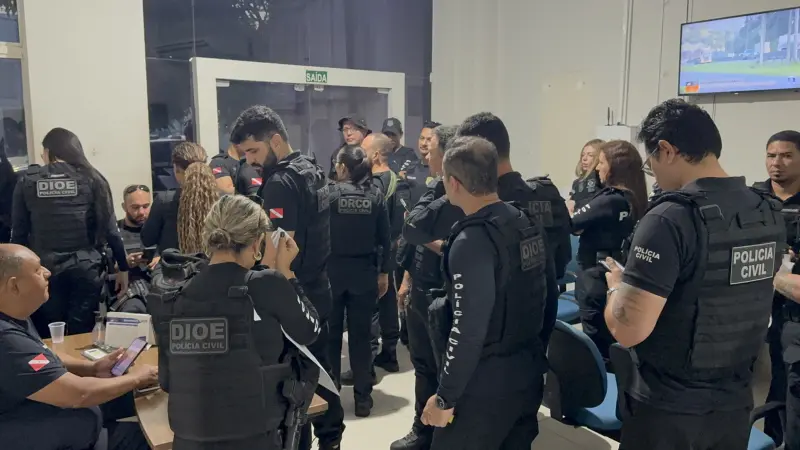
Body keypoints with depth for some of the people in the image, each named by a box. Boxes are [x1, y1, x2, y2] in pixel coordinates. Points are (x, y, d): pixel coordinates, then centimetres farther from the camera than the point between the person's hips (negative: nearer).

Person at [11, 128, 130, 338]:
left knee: (48, 338, 10)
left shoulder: (27, 181, 4)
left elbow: (19, 232, 4)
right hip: (85, 267, -1)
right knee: (81, 336, 6)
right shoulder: (91, 179, 1)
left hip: (44, 269, 1)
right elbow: (110, 228, -2)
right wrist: (123, 267, 5)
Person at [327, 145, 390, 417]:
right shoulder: (376, 196, -1)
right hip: (364, 273, 2)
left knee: (330, 333, 12)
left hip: (333, 271, -1)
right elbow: (384, 238, 0)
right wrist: (384, 273, 8)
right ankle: (362, 397, 13)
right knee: (361, 335, 8)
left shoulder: (329, 194, -7)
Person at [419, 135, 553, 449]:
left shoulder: (472, 241, -22)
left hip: (485, 387, -8)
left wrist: (445, 397, -16)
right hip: (529, 375, 8)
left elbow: (468, 330, -25)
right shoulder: (529, 223, 3)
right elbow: (549, 294, 10)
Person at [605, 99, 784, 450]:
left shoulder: (671, 218, -24)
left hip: (668, 410, -6)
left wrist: (617, 285, -7)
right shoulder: (769, 212, -1)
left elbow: (628, 330, -27)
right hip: (736, 403, 6)